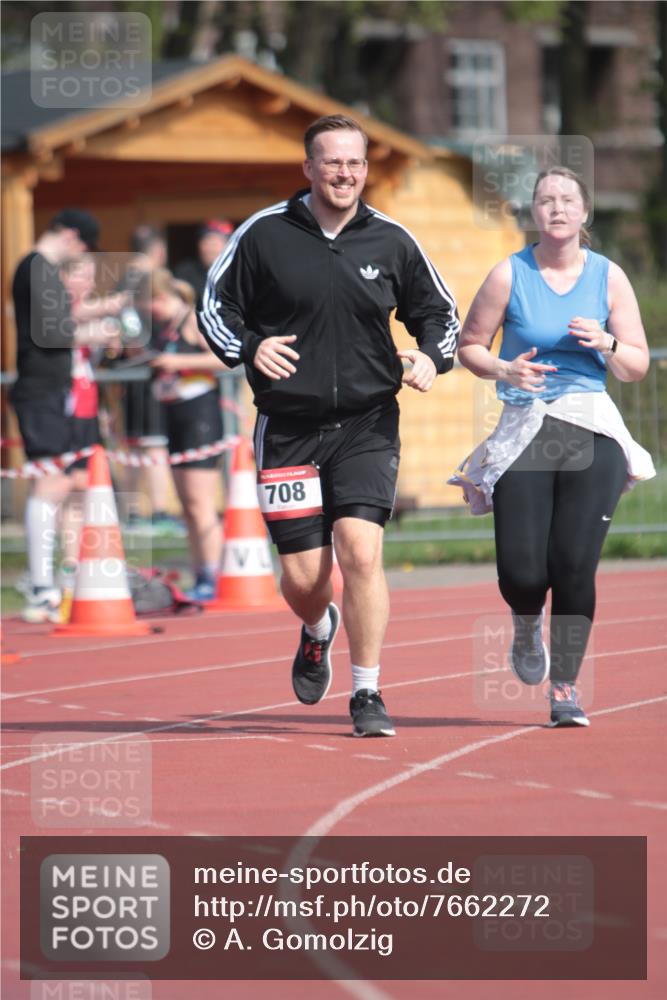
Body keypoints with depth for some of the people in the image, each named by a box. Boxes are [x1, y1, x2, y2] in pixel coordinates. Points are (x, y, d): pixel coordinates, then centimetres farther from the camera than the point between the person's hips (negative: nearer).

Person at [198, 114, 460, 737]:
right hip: (288, 428, 0)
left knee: (361, 550, -17)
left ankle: (367, 694, -4)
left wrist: (432, 358, -4)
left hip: (367, 425, 0)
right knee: (303, 575, 1)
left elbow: (438, 311, 16)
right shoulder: (263, 235, -1)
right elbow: (215, 305, 6)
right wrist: (248, 348, -13)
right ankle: (317, 633, 40)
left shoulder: (391, 242, 4)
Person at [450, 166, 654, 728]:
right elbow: (469, 345, 8)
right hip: (525, 431, -1)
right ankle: (528, 626, 30)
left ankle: (566, 688, 5)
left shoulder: (608, 277, 5)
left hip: (592, 431, 1)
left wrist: (604, 343, -12)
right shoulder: (509, 275, 1)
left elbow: (637, 367, 8)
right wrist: (505, 370, -11)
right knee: (521, 573, -8)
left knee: (575, 565, -9)